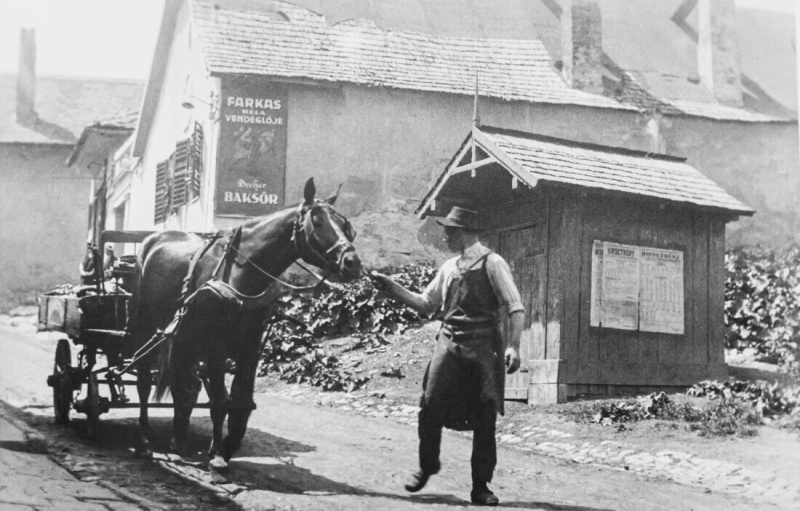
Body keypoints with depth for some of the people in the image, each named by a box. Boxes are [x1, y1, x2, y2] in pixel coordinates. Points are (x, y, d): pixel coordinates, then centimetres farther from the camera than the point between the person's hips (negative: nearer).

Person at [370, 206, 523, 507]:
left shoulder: (492, 264, -4)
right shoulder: (448, 268, 14)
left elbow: (515, 308, -10)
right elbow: (425, 304, 19)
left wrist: (513, 346, -20)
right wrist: (394, 290, 7)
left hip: (484, 348, -4)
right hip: (449, 343, 4)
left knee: (485, 417, 0)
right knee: (430, 404, -7)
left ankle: (481, 486, 10)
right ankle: (427, 465, 17)